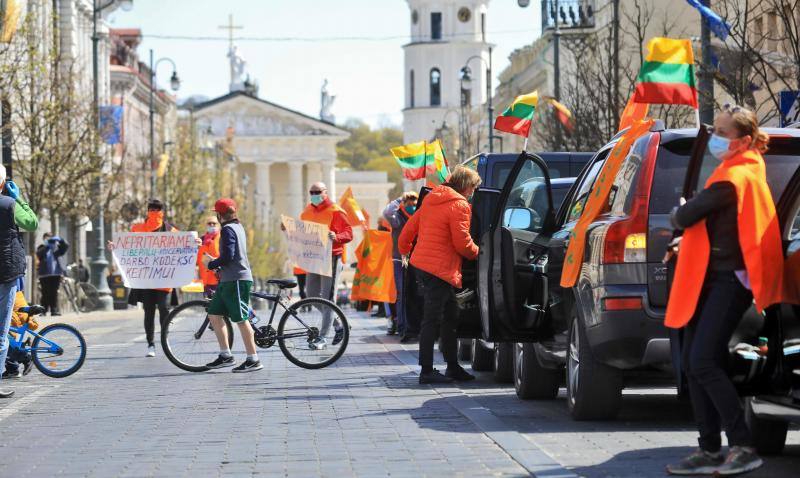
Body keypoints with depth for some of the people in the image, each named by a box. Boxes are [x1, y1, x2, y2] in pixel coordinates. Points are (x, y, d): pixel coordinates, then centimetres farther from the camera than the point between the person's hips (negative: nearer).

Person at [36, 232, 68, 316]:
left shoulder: (57, 247, 14)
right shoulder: (42, 248, 11)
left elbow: (66, 246, -1)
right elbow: (39, 254, -9)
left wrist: (60, 240, -18)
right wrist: (47, 246, -22)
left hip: (56, 273, 1)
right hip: (45, 274, -1)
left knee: (54, 293, 0)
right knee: (45, 293, -3)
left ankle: (54, 310, 0)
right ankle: (43, 310, 0)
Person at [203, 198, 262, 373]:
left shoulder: (228, 229, -13)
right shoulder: (238, 227, 18)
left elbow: (228, 256, -21)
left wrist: (211, 264, -7)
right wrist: (215, 262, 21)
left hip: (236, 280, -10)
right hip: (228, 280, 10)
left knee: (241, 319, -8)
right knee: (214, 314, 11)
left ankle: (253, 360, -6)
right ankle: (225, 355, 12)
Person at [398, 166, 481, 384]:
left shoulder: (432, 199, 14)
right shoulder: (459, 205, -12)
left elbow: (411, 226, 19)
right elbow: (462, 243, -13)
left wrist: (404, 249, 33)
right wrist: (478, 253, 6)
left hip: (424, 264, 9)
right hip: (440, 267, -9)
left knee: (450, 317, 16)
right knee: (433, 319, -7)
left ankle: (452, 366, 21)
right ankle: (427, 371, -5)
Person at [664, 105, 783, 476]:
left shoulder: (732, 178, -17)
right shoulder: (746, 168, 16)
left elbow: (684, 217, -16)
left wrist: (679, 213, 7)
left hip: (730, 280, -10)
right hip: (713, 278, 10)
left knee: (703, 363, -15)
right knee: (692, 362, 7)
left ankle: (743, 448, -13)